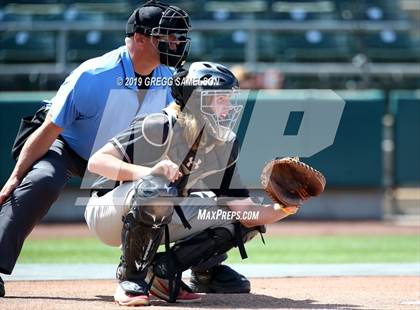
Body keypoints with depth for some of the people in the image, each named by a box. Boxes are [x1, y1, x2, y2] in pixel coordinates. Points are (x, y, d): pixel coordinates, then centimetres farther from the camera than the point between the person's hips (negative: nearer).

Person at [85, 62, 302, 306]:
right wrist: (150, 172, -43)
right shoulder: (160, 127, -23)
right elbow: (96, 162, -29)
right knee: (158, 187, -39)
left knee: (245, 223, -4)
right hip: (107, 214, -7)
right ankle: (130, 277, -21)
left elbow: (245, 211, -8)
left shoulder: (225, 147, -4)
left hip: (160, 220, 7)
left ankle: (161, 272, 0)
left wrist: (282, 209, -27)